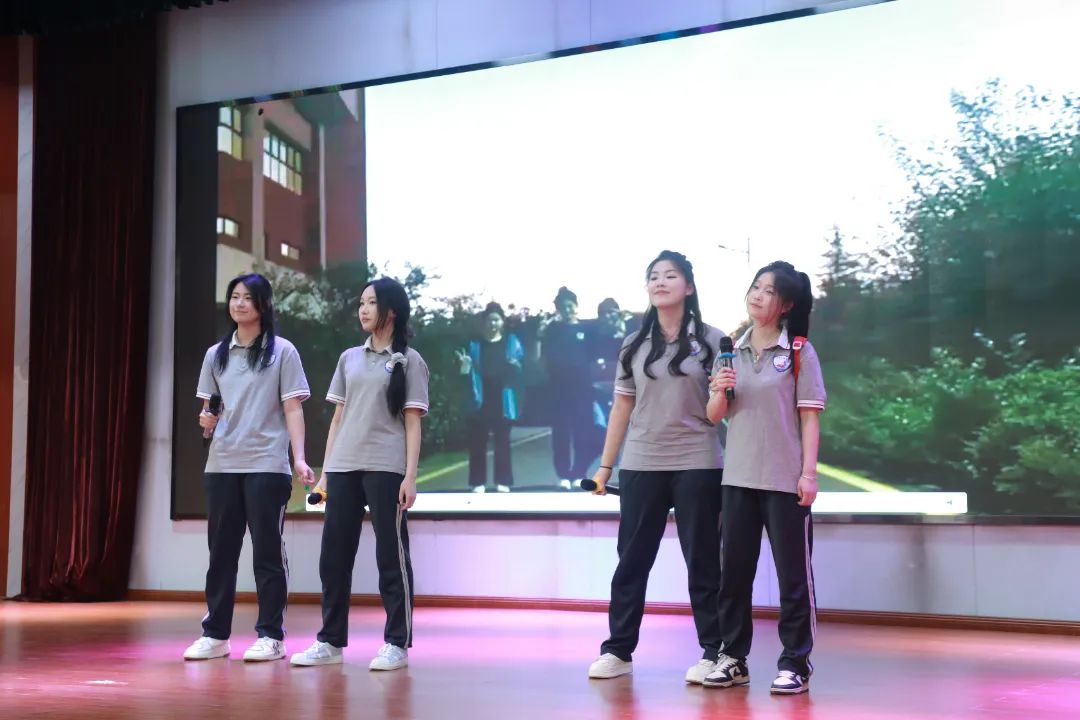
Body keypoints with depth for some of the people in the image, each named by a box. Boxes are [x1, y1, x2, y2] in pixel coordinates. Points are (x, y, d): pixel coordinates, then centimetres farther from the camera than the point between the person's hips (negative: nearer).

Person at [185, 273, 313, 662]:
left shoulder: (282, 352, 1)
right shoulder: (216, 354, 14)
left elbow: (292, 410, -3)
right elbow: (208, 408, 19)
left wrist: (299, 458, -13)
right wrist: (206, 420, -5)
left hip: (267, 466, -4)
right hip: (221, 465, 4)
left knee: (268, 551, -1)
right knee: (221, 551, 7)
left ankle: (270, 636, 5)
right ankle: (215, 634, 15)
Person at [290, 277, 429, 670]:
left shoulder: (408, 361, 3)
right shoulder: (349, 358, 16)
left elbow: (412, 423, -2)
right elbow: (338, 418, 16)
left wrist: (410, 476, -10)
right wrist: (325, 471, 10)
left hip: (385, 469, -5)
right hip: (343, 468, 5)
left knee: (391, 554, -2)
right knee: (334, 553, 5)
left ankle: (396, 644, 5)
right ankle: (330, 641, 15)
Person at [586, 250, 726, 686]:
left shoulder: (711, 340, 1)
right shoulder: (634, 345, 10)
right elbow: (622, 408, 10)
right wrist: (605, 466, 7)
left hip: (697, 465, -3)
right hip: (640, 466, 3)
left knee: (702, 561, 3)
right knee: (632, 560, 6)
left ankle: (713, 652, 11)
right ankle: (618, 650, 13)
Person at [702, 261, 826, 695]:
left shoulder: (799, 351, -2)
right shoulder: (732, 350, 9)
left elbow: (809, 416, -4)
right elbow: (714, 416, 12)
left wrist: (809, 472, -11)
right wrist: (718, 391, -9)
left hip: (785, 480, -4)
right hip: (739, 478, 4)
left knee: (793, 573, 1)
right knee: (734, 570, 8)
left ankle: (795, 664, 9)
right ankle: (733, 658, 18)